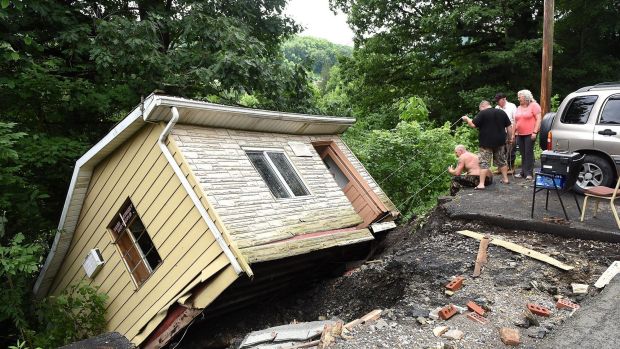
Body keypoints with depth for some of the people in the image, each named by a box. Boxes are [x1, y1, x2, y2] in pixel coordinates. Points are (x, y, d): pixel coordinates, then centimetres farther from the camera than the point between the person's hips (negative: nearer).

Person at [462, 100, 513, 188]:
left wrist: (467, 119, 6)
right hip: (500, 141, 6)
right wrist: (510, 138, 18)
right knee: (502, 161, 20)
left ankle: (481, 184, -9)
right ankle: (505, 179, 29)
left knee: (484, 163, -5)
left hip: (486, 143, -5)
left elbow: (473, 124, -11)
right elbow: (509, 127, 10)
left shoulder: (482, 113, -8)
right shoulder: (502, 112, 9)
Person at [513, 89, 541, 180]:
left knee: (529, 154, -5)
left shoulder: (534, 105, -3)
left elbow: (538, 119, -9)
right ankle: (523, 172, 14)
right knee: (523, 154, 9)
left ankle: (529, 173, 0)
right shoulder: (519, 108, 16)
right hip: (520, 134, 6)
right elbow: (515, 122, 19)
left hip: (530, 134, -6)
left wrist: (535, 132, -16)